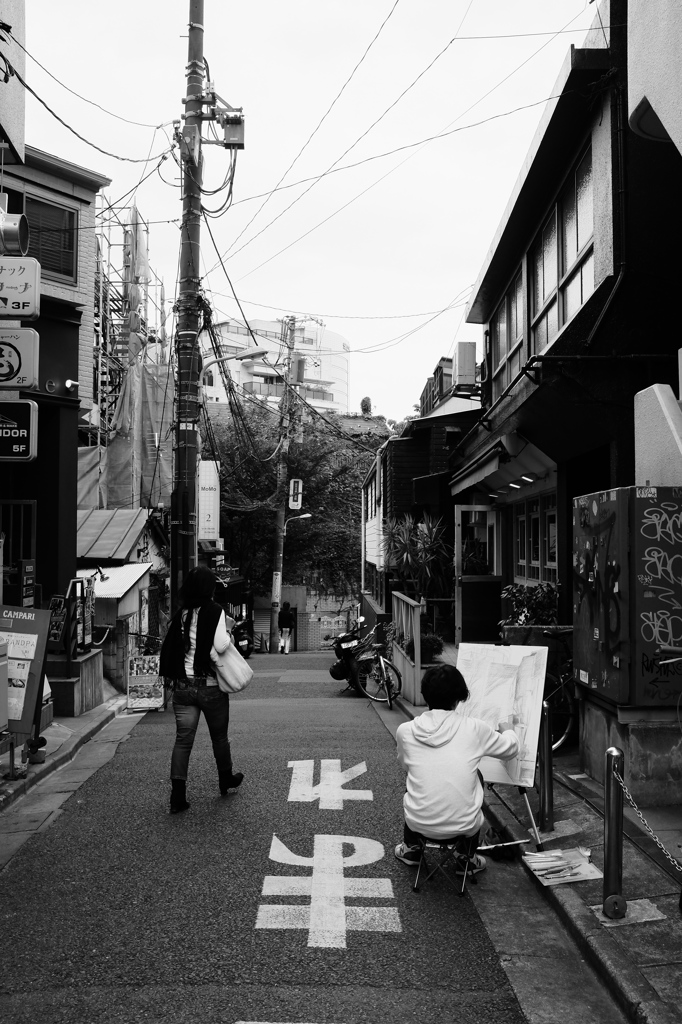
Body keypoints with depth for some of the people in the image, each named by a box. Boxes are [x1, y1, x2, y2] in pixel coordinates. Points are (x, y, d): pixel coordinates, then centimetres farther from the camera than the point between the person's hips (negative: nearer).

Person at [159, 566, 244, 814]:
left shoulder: (180, 614, 3)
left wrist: (172, 677, 12)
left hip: (182, 686, 3)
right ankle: (226, 779, 36)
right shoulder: (214, 612, -11)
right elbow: (221, 646, -19)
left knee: (182, 740, 3)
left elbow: (168, 647, 4)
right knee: (219, 736, 17)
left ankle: (177, 795, -3)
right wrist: (229, 634, -1)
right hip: (210, 686, -3)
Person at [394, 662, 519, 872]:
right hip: (464, 827, -1)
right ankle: (468, 857, 35)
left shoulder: (405, 731, -6)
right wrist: (507, 730, 32)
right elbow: (511, 748, 10)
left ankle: (411, 848, 38)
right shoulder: (474, 729, -9)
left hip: (419, 825, 1)